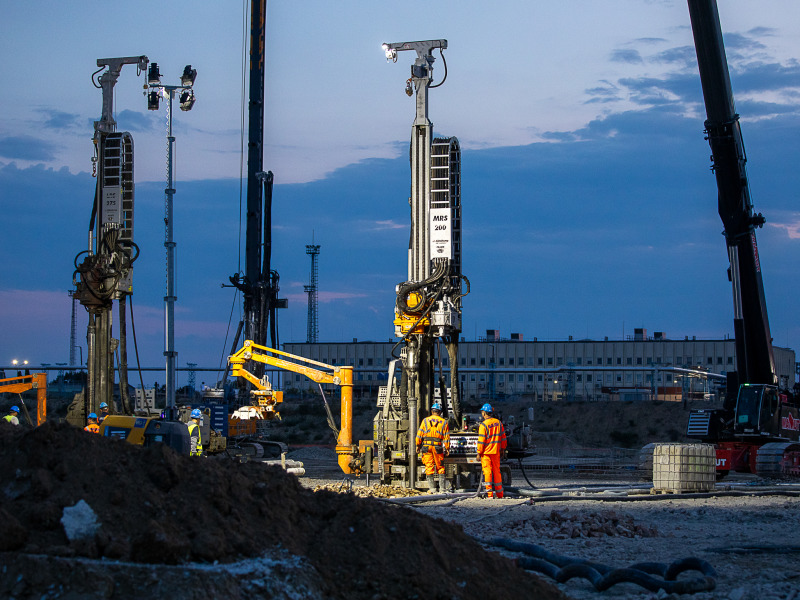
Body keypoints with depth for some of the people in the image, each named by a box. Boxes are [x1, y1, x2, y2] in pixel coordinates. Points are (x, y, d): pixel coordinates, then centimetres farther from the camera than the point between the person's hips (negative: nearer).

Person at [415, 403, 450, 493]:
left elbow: (419, 434, 3)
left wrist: (418, 445, 8)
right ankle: (442, 488, 7)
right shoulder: (443, 422, 7)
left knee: (429, 467, 2)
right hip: (438, 447, 1)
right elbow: (446, 436, 5)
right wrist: (447, 448, 8)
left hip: (426, 445, 0)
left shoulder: (425, 420, 6)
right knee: (440, 467, 9)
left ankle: (432, 488, 0)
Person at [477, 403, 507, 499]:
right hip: (496, 451, 5)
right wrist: (503, 449, 20)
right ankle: (499, 493, 16)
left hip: (486, 452, -5)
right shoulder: (498, 423, 4)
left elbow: (481, 441, -13)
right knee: (496, 471, 12)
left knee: (487, 472, -2)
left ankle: (490, 493, -6)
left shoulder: (483, 425, -13)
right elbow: (503, 437, 11)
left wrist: (479, 453, -6)